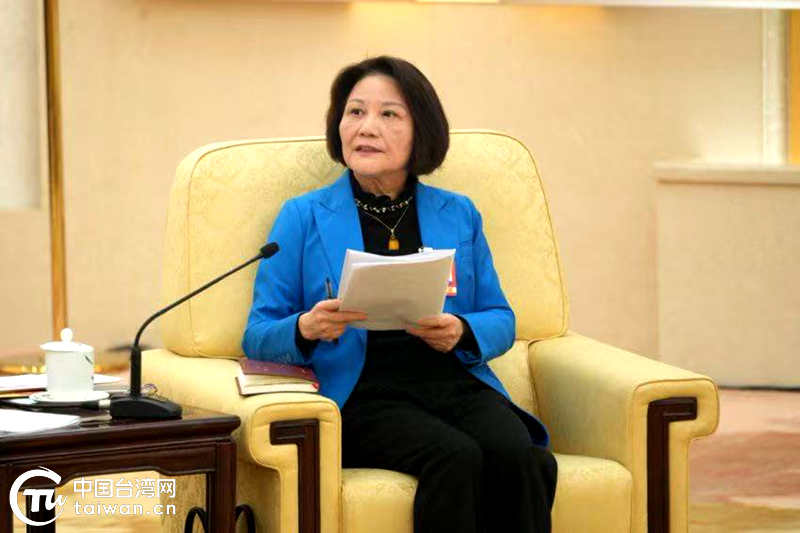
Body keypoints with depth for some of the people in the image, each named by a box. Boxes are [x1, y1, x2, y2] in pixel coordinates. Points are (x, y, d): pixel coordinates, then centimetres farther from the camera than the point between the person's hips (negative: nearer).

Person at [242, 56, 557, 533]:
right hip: (364, 394, -3)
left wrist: (462, 333, -5)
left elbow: (500, 319, 18)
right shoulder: (304, 217, 11)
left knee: (525, 462, -31)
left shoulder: (459, 215, 19)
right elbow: (258, 336, 8)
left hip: (457, 382, 3)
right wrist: (306, 328, -15)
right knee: (456, 458, -34)